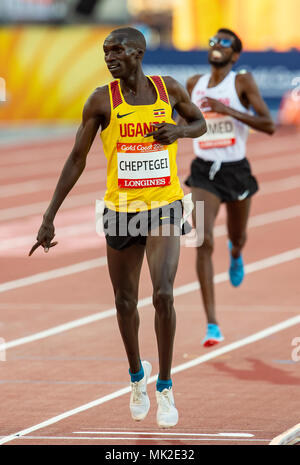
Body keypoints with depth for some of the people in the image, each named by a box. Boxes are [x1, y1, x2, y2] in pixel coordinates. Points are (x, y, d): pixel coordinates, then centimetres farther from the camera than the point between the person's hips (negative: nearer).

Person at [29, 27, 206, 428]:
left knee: (164, 294, -15)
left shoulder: (169, 89, -2)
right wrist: (49, 216, -3)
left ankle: (165, 387, -1)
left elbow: (200, 123, 16)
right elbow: (77, 159, -1)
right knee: (126, 301, 11)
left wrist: (180, 131, -8)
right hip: (120, 210, 1)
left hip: (164, 208, -1)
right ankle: (137, 375, 36)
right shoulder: (102, 101, -5)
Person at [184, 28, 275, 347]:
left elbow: (268, 125, -17)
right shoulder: (194, 84, 4)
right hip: (204, 172, 1)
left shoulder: (242, 82, -8)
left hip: (237, 170, -1)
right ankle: (212, 325, -18)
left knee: (237, 237, 20)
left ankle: (236, 253, 64)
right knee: (204, 242, -17)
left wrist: (228, 110, -23)